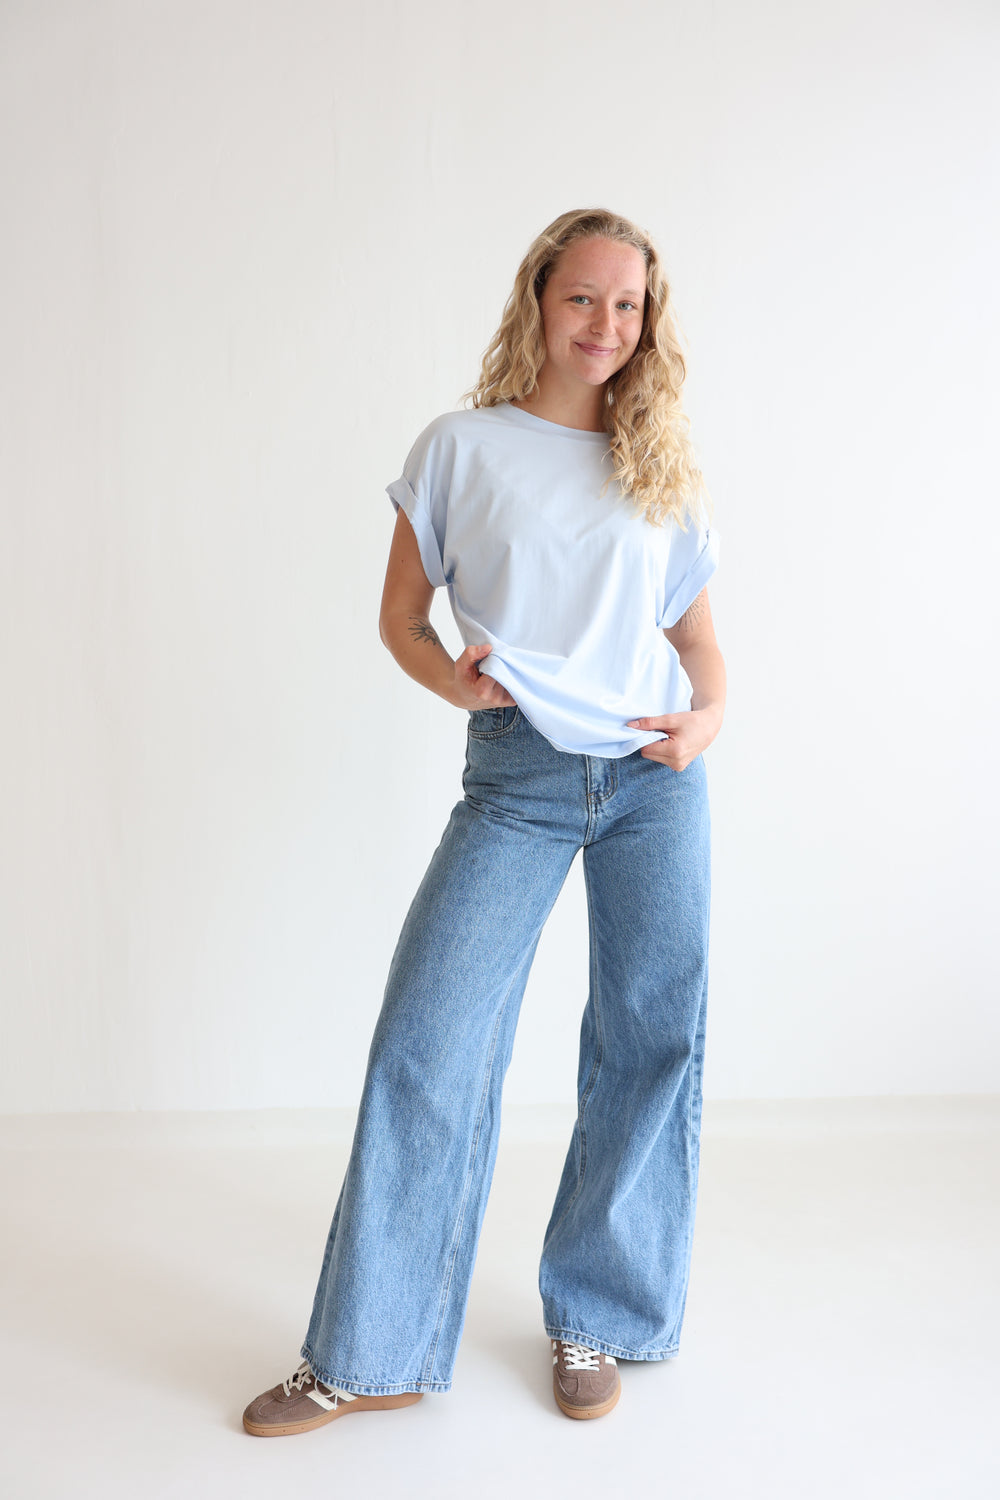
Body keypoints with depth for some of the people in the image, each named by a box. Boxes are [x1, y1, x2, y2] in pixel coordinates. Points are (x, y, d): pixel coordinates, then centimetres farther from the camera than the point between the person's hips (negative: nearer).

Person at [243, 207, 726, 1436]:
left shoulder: (661, 465, 13)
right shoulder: (464, 447, 6)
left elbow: (697, 629, 17)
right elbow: (400, 613, 8)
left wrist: (711, 714, -3)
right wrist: (447, 676, -13)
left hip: (654, 778, 3)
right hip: (518, 777, -2)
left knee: (651, 1040, 5)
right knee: (427, 1041, -7)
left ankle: (597, 1324, 24)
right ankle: (373, 1356, 9)